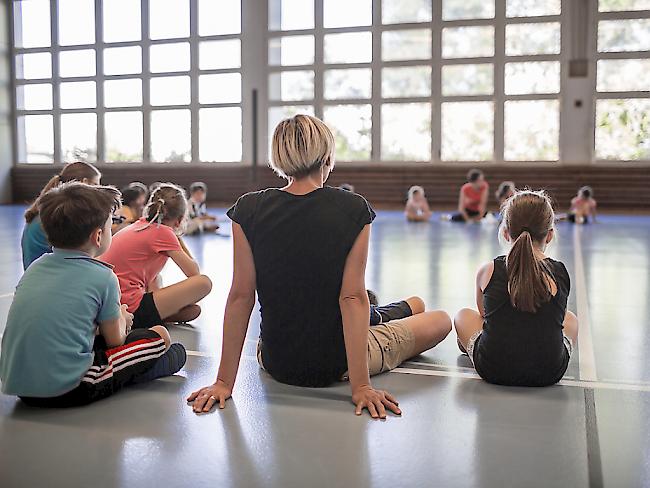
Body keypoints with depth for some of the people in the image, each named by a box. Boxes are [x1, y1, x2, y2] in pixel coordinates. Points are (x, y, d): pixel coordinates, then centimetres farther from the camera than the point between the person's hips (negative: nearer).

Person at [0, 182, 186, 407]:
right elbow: (115, 341, 2)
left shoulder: (35, 267, 7)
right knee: (160, 336, 5)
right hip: (67, 391, -7)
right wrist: (121, 319, 24)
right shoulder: (102, 277, -9)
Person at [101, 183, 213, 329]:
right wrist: (178, 240, 9)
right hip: (131, 311, -9)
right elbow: (194, 272, -4)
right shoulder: (163, 232, -9)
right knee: (204, 282, -12)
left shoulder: (139, 224, 15)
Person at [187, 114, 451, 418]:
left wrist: (224, 382, -5)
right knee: (441, 321, 21)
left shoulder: (249, 210, -10)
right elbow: (352, 296, -17)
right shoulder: (354, 210, -14)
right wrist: (361, 386, -14)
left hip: (276, 364, 3)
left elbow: (241, 296, -11)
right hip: (336, 366, -2)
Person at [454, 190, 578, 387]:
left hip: (492, 369, 0)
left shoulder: (487, 271, -6)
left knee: (463, 315, 27)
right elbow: (555, 318, 10)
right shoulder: (561, 273, -5)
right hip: (550, 372, 1)